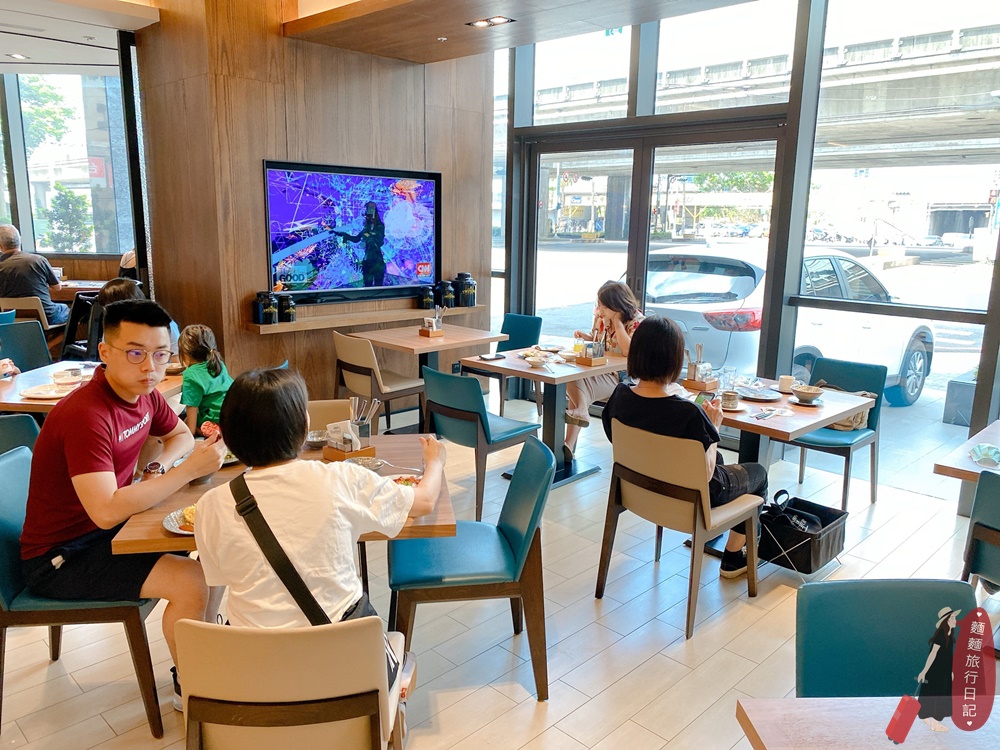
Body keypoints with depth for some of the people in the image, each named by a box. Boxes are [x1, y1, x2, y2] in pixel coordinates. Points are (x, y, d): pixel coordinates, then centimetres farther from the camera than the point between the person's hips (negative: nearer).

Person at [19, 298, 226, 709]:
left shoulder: (143, 392, -3)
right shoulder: (86, 414, -30)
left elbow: (181, 434, 17)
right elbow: (106, 511, -38)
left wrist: (161, 466, -5)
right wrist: (190, 469, -35)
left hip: (111, 526, 9)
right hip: (59, 556, -9)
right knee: (191, 582, -22)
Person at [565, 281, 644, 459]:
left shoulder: (636, 321, -10)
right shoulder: (600, 316, 8)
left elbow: (629, 351, -26)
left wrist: (617, 321, -20)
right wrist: (584, 337, -1)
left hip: (620, 377, -6)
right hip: (598, 371, 6)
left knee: (578, 385, -29)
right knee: (571, 382, -26)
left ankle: (570, 445, -29)